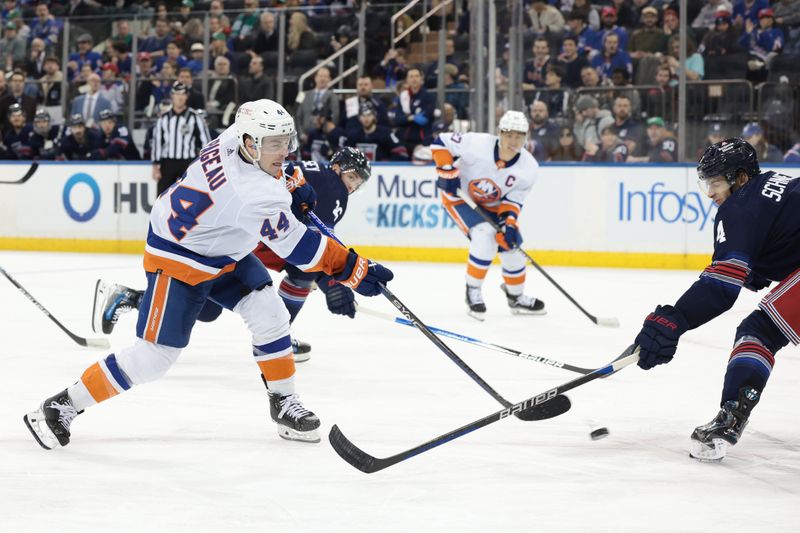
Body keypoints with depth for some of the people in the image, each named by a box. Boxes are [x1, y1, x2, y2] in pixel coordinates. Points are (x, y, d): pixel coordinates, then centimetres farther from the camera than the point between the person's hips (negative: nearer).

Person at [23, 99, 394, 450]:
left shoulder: (235, 137, -12)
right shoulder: (253, 193, -36)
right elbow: (297, 246, -32)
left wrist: (290, 179, 15)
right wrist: (355, 270, -28)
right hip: (178, 258, -9)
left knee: (269, 315, -1)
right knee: (155, 355, -7)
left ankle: (283, 403, 15)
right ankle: (61, 407, 4)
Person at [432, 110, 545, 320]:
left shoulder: (529, 168, -19)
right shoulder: (477, 144, -32)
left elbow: (512, 201, -12)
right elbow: (441, 142, -22)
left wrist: (509, 224, -27)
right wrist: (447, 172, -27)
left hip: (492, 206, 5)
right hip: (459, 196, -5)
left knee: (511, 245, 3)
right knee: (485, 236, -27)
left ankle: (516, 297, 29)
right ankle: (473, 292, -12)